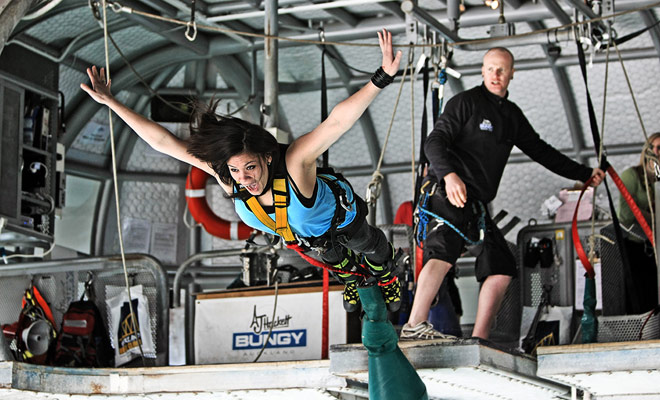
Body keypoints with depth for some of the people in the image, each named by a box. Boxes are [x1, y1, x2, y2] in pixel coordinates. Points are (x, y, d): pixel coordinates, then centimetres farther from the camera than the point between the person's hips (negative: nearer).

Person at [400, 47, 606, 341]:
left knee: (502, 268, 3)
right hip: (449, 194, -8)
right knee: (444, 253, -29)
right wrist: (449, 174, -30)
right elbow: (434, 143, -11)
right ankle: (415, 326, -37)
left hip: (477, 204, 8)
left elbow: (541, 152, 30)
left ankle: (478, 341, 5)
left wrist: (584, 174, 28)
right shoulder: (466, 102, -1)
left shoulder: (512, 115, 21)